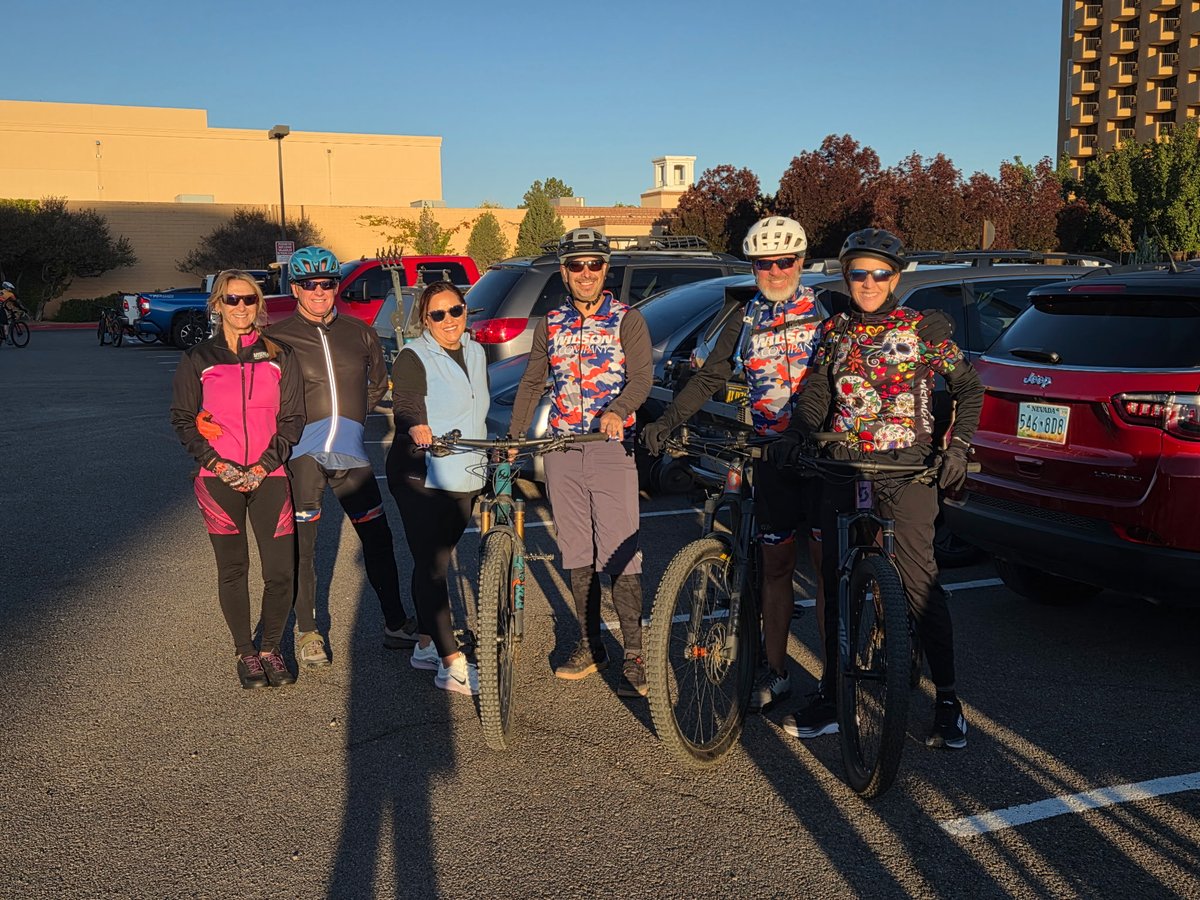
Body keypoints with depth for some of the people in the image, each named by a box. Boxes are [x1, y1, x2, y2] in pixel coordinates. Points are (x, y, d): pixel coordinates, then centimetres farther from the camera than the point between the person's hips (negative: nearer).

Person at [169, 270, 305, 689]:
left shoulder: (279, 356, 6)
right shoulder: (198, 359, 5)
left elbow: (292, 419, 5)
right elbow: (182, 419, 6)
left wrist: (264, 466, -7)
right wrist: (217, 464, -8)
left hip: (269, 477, 1)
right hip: (219, 480, 0)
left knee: (281, 571, -4)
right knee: (232, 569, 6)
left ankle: (270, 649, 17)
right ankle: (245, 652, 21)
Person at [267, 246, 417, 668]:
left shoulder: (359, 333, 9)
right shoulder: (277, 338, -1)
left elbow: (379, 383, 23)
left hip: (349, 452, 3)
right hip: (302, 453, -3)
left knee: (378, 538, 4)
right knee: (303, 545, 1)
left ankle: (395, 623, 17)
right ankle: (307, 631, 16)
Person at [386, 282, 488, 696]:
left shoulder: (476, 353, 13)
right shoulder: (413, 358, -8)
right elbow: (405, 407, -22)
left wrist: (495, 453, 19)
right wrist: (416, 429, -43)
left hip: (465, 478, 7)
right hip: (421, 478, -7)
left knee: (438, 560, 15)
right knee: (431, 565, -7)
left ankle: (427, 645, 28)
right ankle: (452, 665, -7)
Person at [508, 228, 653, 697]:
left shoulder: (627, 320, 1)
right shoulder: (550, 325, 13)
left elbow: (641, 377, -11)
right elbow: (531, 383, 17)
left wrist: (616, 411, -31)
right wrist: (513, 438, 6)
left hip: (612, 448, -4)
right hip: (561, 450, 4)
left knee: (622, 555, -8)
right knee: (577, 555, 9)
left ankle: (634, 655, -2)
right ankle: (590, 645, 21)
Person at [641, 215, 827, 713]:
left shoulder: (826, 312, 3)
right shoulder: (743, 321, 12)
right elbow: (709, 378, 11)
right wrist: (667, 421, -2)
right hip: (771, 453, 3)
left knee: (826, 560, -2)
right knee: (775, 563, 8)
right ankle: (775, 671, 18)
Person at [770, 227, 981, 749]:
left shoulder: (925, 328, 3)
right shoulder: (835, 332, 13)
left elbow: (968, 389, 7)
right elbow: (815, 393, 8)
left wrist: (957, 447, -6)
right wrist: (796, 433, -11)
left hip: (907, 470, -4)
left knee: (920, 581, -9)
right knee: (836, 582, 6)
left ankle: (947, 701, 3)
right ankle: (832, 697, 16)